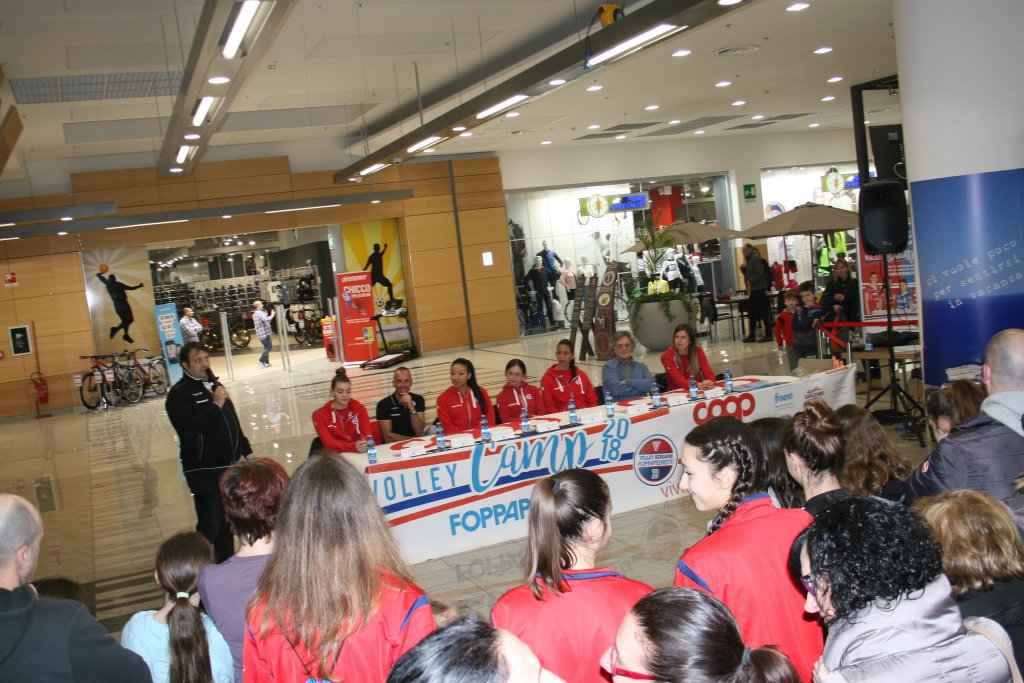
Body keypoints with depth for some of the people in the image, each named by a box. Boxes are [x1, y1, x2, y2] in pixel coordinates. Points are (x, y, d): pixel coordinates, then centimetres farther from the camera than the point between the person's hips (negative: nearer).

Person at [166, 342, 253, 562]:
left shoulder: (215, 385, 16)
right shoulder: (179, 393, -10)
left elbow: (233, 423, 24)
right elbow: (187, 428, -27)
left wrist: (246, 451, 22)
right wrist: (215, 405, -23)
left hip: (229, 466, 8)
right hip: (204, 471, -8)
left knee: (227, 523, 17)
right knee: (209, 527, -11)